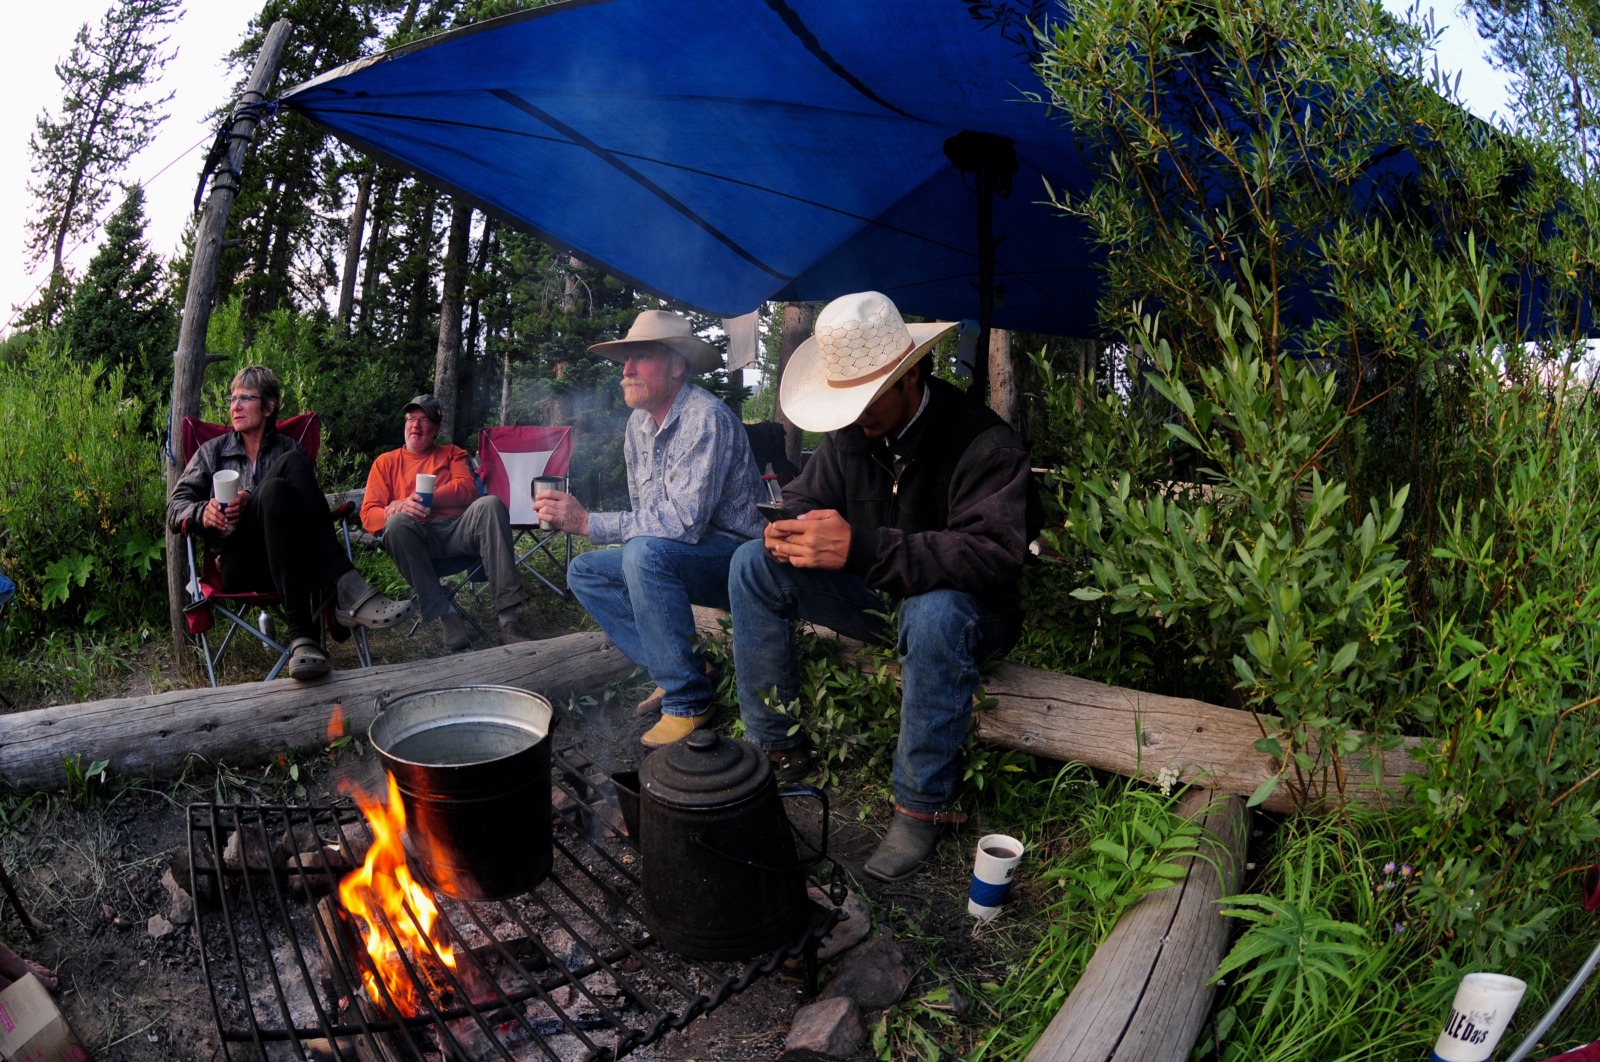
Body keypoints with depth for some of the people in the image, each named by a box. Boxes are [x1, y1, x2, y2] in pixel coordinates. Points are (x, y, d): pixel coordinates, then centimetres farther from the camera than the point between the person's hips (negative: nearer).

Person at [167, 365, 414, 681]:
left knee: (293, 463, -26)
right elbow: (175, 508, 15)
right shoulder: (213, 451, 23)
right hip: (238, 564, -1)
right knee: (275, 489, -32)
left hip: (289, 560, 1)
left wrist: (254, 502, -10)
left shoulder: (288, 449, 22)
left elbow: (302, 505, 8)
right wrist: (203, 513, -8)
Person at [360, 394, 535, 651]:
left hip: (459, 529, 1)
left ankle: (509, 618, -38)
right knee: (398, 523, -35)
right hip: (417, 537, 0)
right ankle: (446, 618, -35)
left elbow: (467, 488, 5)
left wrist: (418, 500, -7)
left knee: (490, 504, -31)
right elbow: (369, 514, 10)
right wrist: (397, 512, -14)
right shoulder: (386, 462, 23)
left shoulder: (452, 454, 26)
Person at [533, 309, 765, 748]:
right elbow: (645, 513, 16)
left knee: (646, 553, -34)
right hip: (671, 555, 9)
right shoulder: (639, 423, 6)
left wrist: (588, 523, -29)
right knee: (584, 572, 3)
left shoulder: (705, 419, -22)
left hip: (732, 553, -9)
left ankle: (688, 700, -20)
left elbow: (684, 522, -31)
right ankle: (679, 667, -1)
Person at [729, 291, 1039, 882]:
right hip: (874, 596, 6)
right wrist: (788, 532, -24)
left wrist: (862, 548, -44)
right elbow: (804, 499, 5)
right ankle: (775, 746, -3)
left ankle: (922, 804, -22)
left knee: (936, 612, -41)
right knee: (753, 563, -9)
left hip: (961, 605, -5)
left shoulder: (983, 444, -23)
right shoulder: (850, 432, -3)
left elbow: (997, 555, -35)